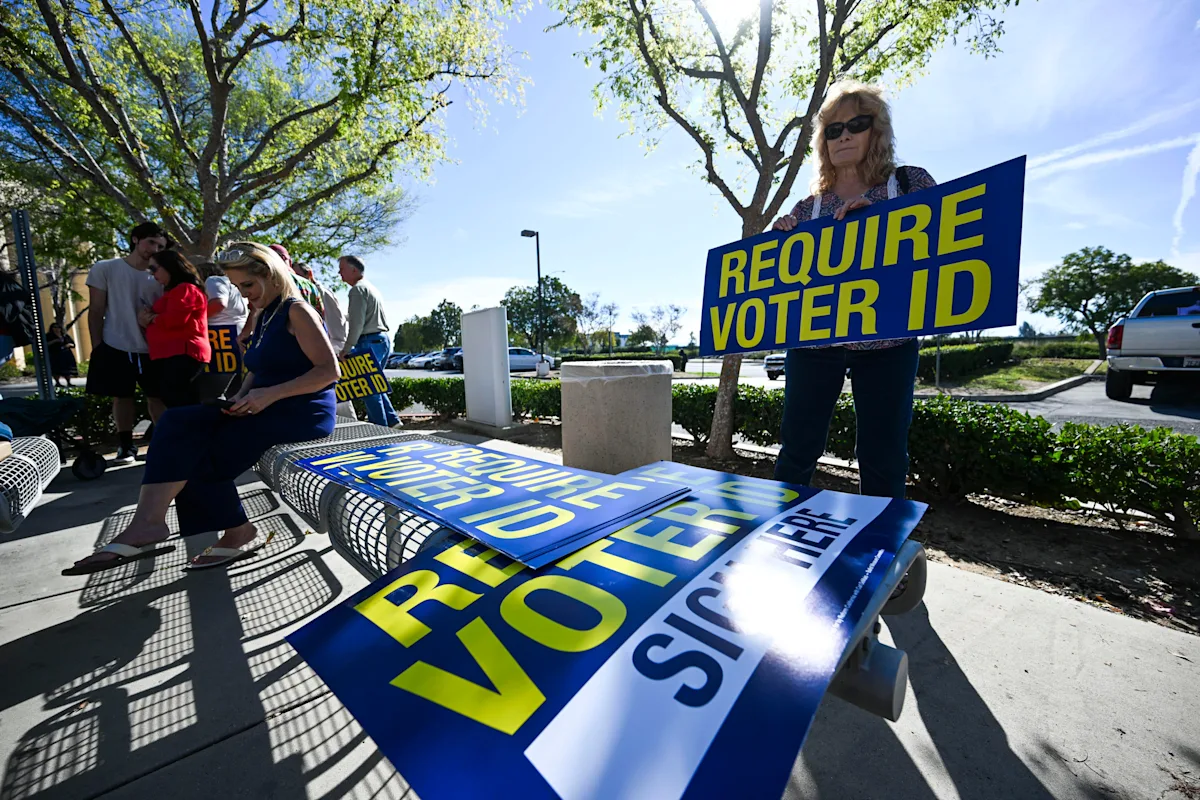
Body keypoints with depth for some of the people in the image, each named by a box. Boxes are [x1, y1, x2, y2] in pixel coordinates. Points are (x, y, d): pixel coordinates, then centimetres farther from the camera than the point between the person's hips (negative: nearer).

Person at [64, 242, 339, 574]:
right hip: (268, 408, 9)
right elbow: (258, 371, 24)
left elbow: (329, 370, -20)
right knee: (179, 423, -8)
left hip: (302, 412, -9)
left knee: (201, 452, -15)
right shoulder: (265, 316, 19)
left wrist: (270, 395, -22)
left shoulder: (296, 311, -10)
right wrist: (241, 397, 3)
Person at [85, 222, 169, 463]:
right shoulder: (105, 269, 2)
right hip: (115, 348, -1)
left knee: (157, 397, 5)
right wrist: (97, 346, -4)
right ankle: (126, 446, 17)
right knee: (121, 397, 7)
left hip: (150, 350, 1)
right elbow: (96, 311, 1)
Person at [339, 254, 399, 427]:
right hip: (383, 339, 9)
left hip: (370, 342, -9)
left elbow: (357, 324, -15)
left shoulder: (358, 289, -8)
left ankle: (380, 428, 0)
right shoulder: (372, 288, 21)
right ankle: (392, 420, 12)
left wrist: (346, 349, -9)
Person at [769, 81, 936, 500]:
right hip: (813, 340, 1)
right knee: (797, 449, 4)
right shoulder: (810, 205, 13)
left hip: (886, 342, 0)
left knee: (883, 459, 3)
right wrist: (779, 236, -3)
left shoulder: (909, 182, 9)